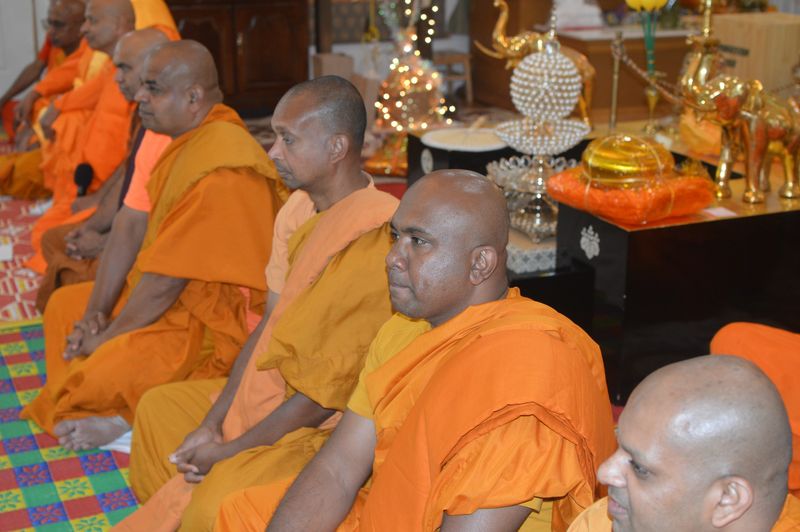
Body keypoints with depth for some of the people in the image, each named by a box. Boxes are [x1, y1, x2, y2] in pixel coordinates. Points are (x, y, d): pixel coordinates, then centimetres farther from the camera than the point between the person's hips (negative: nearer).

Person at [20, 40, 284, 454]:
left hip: (213, 324, -11)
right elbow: (131, 223, 4)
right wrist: (95, 315, -1)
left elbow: (166, 283, -24)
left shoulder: (220, 170, -28)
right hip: (166, 299, 11)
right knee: (65, 304, 18)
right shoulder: (181, 137, 5)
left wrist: (105, 336, -11)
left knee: (98, 371, -28)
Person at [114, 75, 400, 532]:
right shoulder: (301, 211, 0)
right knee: (160, 408, 17)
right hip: (274, 392, 10)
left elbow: (327, 393, -24)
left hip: (329, 426, -9)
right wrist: (213, 423, -1)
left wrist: (229, 451, -15)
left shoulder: (372, 248, -28)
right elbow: (270, 324, 5)